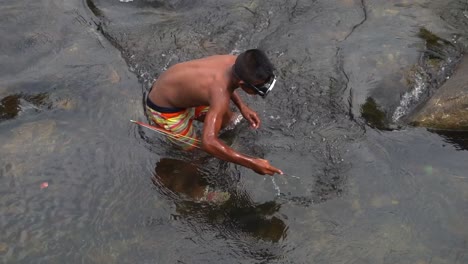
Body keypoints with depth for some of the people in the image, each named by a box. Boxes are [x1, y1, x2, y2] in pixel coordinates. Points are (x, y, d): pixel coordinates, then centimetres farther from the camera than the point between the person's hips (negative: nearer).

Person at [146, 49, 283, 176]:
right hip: (163, 109, -7)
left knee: (228, 121, 17)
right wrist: (251, 163, -48)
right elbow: (208, 143, -52)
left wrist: (242, 106, -3)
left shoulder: (235, 61, -19)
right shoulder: (220, 96, -43)